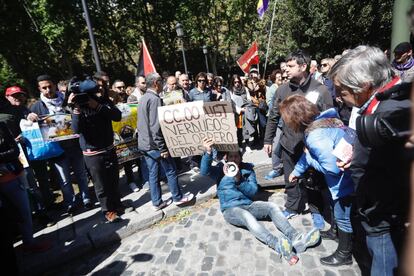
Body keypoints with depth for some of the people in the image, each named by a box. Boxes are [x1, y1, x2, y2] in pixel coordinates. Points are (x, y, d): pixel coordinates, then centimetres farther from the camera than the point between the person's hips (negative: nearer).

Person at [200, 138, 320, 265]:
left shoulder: (248, 169, 9)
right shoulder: (221, 169, 4)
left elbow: (253, 191, -3)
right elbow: (205, 171, -18)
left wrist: (239, 179, -21)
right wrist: (208, 152, -36)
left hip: (248, 205, 4)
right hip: (230, 210, -4)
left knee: (272, 206, -21)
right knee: (247, 216, -35)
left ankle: (295, 238, -36)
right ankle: (279, 246, -54)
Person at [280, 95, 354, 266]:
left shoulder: (315, 135, -31)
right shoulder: (323, 120, 2)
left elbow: (332, 168, -29)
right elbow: (308, 151, 14)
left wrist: (309, 157, -12)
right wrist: (297, 171, 25)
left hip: (347, 181, -9)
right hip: (350, 175, 9)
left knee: (344, 217, 12)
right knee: (338, 209, 29)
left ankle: (344, 254, 34)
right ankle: (337, 232, 53)